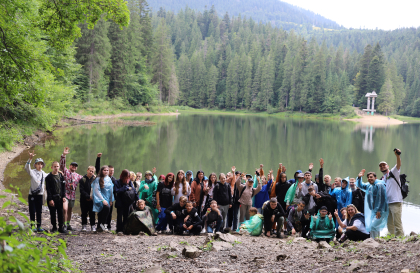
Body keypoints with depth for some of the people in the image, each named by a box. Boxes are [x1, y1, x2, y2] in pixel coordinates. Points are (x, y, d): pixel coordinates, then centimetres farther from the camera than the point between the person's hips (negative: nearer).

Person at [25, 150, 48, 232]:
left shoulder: (44, 174, 8)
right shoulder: (32, 172, -4)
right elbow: (27, 168, -23)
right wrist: (30, 158, -36)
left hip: (40, 195, 3)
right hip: (32, 195, -3)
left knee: (39, 212, 7)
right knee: (32, 211, -1)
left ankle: (38, 226, 13)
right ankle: (32, 226, 7)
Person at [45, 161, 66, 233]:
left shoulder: (61, 176, 9)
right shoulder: (49, 177, -2)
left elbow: (63, 187, 11)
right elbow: (48, 189, -5)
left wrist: (64, 196, 1)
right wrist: (50, 199, -11)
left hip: (60, 198, 3)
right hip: (52, 198, -3)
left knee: (60, 213, 3)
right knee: (53, 213, 4)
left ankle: (61, 227, 8)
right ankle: (54, 227, 14)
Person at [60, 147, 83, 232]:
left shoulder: (78, 176, 14)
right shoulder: (65, 171, 1)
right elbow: (62, 164, -13)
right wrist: (63, 155, -26)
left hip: (72, 195, 5)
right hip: (65, 193, -5)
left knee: (70, 210, 14)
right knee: (65, 209, -19)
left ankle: (68, 224, 26)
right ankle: (65, 224, -11)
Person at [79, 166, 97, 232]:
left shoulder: (95, 179, 2)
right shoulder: (82, 179, -3)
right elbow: (81, 190, -8)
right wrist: (88, 196, -15)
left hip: (92, 199, 1)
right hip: (84, 199, -1)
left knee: (92, 213, 1)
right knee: (84, 213, 6)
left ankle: (93, 226, 6)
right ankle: (84, 226, 15)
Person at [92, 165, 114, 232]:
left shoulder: (109, 179, 11)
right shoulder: (98, 179, -6)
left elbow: (111, 190, 18)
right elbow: (96, 190, -12)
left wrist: (111, 200, 12)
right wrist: (103, 200, -18)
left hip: (107, 199, 6)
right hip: (100, 198, -6)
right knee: (106, 207, -30)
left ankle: (99, 227, 15)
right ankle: (102, 223, -17)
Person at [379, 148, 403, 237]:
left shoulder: (393, 172, 5)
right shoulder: (381, 180, 22)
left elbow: (399, 165, -15)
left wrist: (398, 156, -33)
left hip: (395, 202, -7)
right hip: (386, 203, 7)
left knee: (397, 223, -11)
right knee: (389, 224, 7)